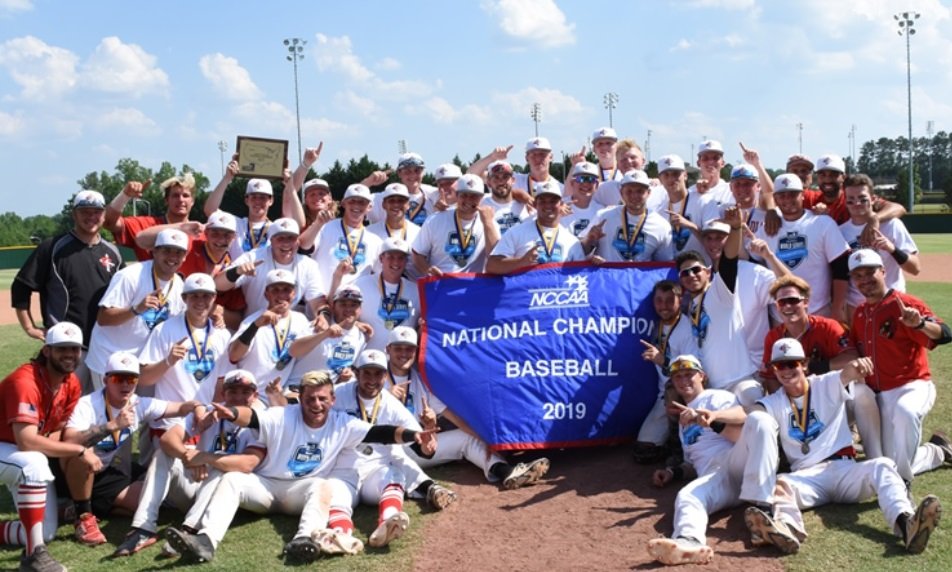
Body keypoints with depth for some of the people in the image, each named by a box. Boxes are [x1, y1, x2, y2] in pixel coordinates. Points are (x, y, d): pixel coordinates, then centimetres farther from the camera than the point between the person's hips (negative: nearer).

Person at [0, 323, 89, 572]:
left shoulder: (72, 384, -6)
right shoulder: (25, 381, -28)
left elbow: (57, 430, 0)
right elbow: (27, 441, -36)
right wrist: (80, 451, -32)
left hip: (30, 457, 7)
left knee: (47, 533, 1)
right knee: (35, 464, -40)